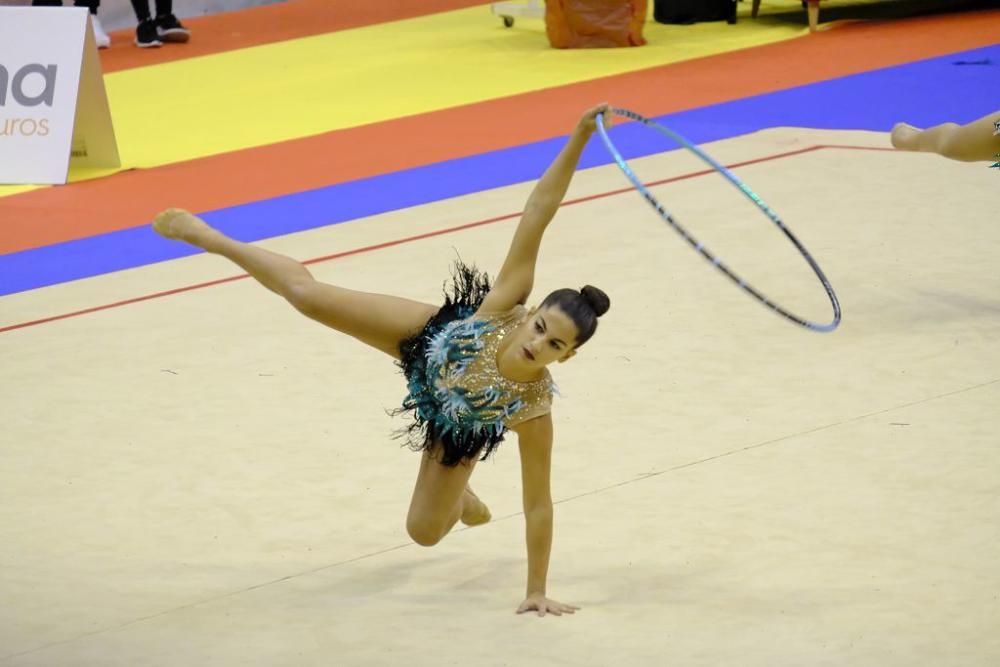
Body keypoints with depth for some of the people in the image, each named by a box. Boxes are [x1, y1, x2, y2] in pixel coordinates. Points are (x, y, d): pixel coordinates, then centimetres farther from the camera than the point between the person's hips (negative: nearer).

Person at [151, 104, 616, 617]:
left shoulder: (533, 405, -43)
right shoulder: (506, 304, -42)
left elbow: (538, 504, -34)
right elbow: (538, 212, -49)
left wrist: (537, 591, -32)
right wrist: (578, 139, -59)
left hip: (456, 430, 0)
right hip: (431, 339, 1)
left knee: (424, 531, 9)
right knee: (305, 293, 2)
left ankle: (463, 500, 51)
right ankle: (204, 235, 30)